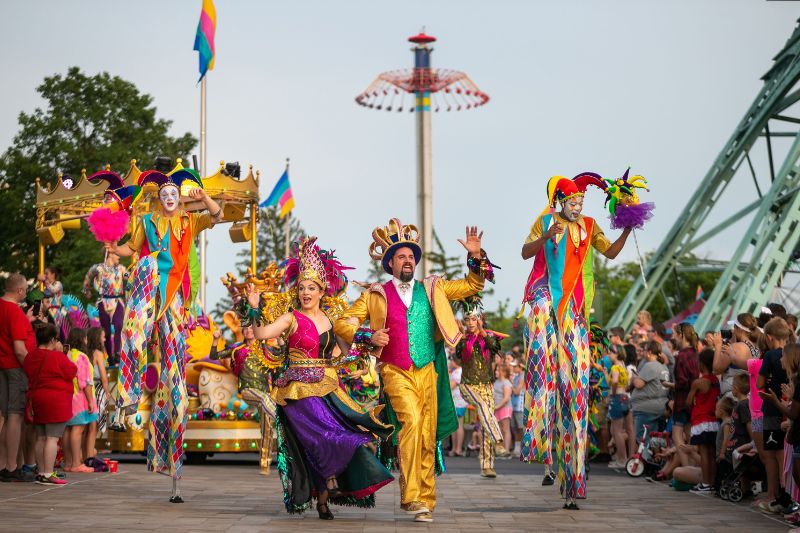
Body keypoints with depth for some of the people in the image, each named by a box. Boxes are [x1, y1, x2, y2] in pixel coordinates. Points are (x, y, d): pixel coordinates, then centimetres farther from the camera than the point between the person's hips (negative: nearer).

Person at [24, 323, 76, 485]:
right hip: (56, 401, -7)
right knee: (52, 438, -7)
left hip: (36, 399, 7)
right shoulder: (57, 357, -14)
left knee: (40, 438, 12)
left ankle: (41, 473, 16)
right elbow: (72, 372, -4)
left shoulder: (30, 357, 7)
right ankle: (48, 475, -10)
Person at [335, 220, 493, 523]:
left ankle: (425, 502, 11)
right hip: (396, 372, -4)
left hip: (427, 372, 4)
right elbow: (342, 324, 8)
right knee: (412, 421, -26)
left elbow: (473, 285, 20)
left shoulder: (432, 290, 14)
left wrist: (476, 257, 4)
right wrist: (368, 336, -8)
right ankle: (412, 496, -27)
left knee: (427, 438, 3)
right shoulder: (377, 295, 6)